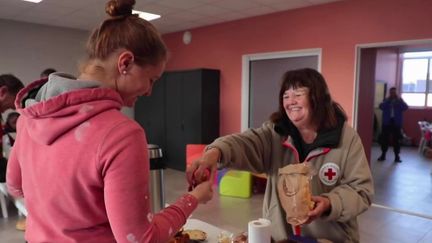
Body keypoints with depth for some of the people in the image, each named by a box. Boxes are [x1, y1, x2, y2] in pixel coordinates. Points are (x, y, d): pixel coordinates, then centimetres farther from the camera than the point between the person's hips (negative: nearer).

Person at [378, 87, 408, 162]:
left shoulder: (400, 101, 7)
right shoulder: (386, 100, 7)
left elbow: (405, 107, -10)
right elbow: (381, 107, -11)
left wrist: (399, 99, -14)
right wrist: (388, 99, -14)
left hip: (396, 123, -1)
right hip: (387, 122, 1)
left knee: (396, 139, 0)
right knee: (385, 138, 4)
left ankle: (397, 156, 7)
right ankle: (383, 154, 14)